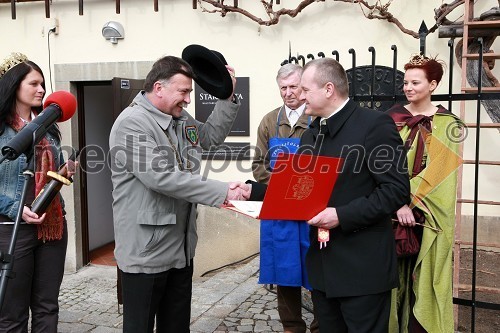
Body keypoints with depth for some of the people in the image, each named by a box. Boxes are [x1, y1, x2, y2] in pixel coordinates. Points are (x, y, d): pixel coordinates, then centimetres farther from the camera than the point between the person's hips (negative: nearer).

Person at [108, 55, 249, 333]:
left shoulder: (181, 120, 11)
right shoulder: (132, 123, -17)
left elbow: (212, 136, 24)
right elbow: (161, 178, -27)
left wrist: (228, 97, 10)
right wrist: (222, 192, -26)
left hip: (181, 248, 8)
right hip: (146, 253, -8)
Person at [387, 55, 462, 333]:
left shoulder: (448, 124, -1)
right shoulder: (392, 118, 4)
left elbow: (438, 171, -9)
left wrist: (411, 200, -19)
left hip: (429, 213, -1)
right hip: (394, 210, 2)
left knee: (424, 275, 3)